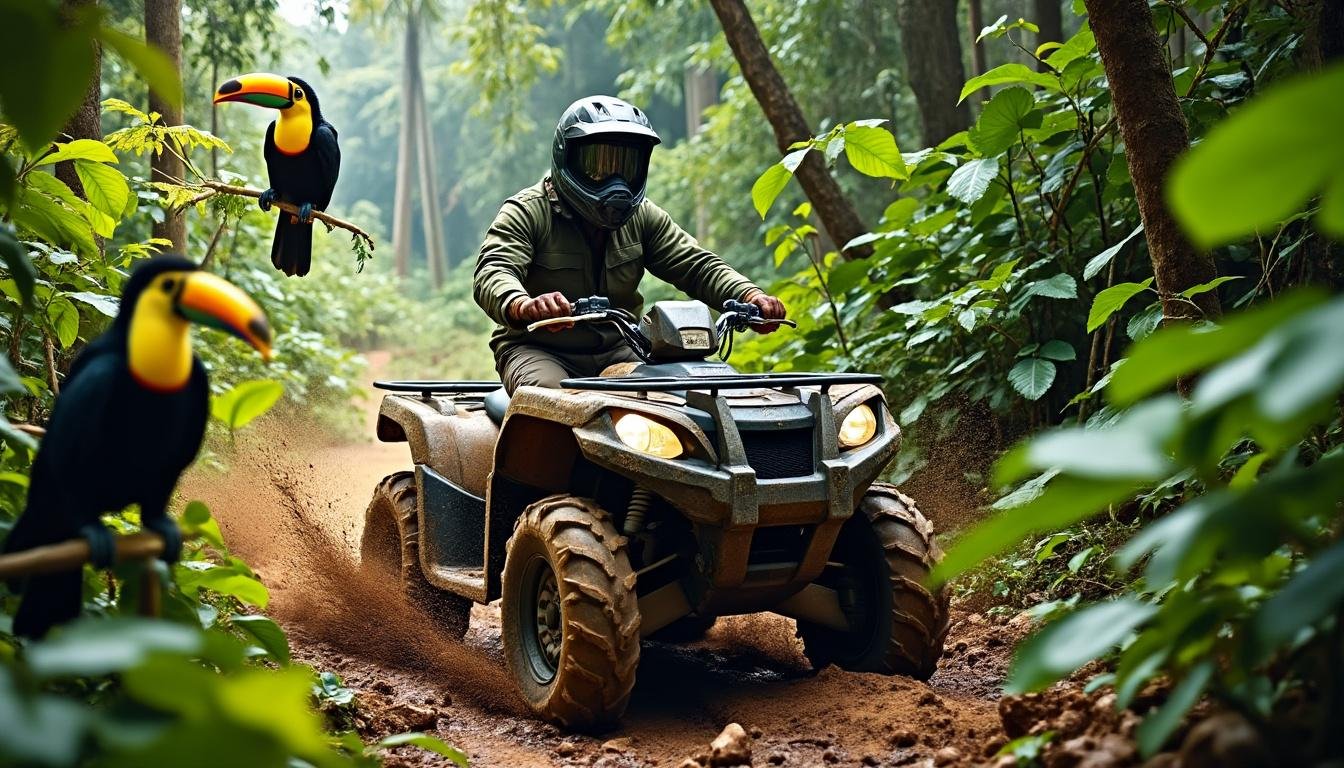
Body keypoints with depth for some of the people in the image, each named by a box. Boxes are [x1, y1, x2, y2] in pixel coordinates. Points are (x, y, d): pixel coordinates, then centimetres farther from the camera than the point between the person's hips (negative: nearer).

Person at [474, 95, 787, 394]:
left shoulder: (643, 217, 9)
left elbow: (695, 264, 4)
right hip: (537, 349, -5)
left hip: (617, 350, 5)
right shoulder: (527, 212, -8)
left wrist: (750, 296, -18)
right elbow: (493, 273, -23)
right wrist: (524, 306, -50)